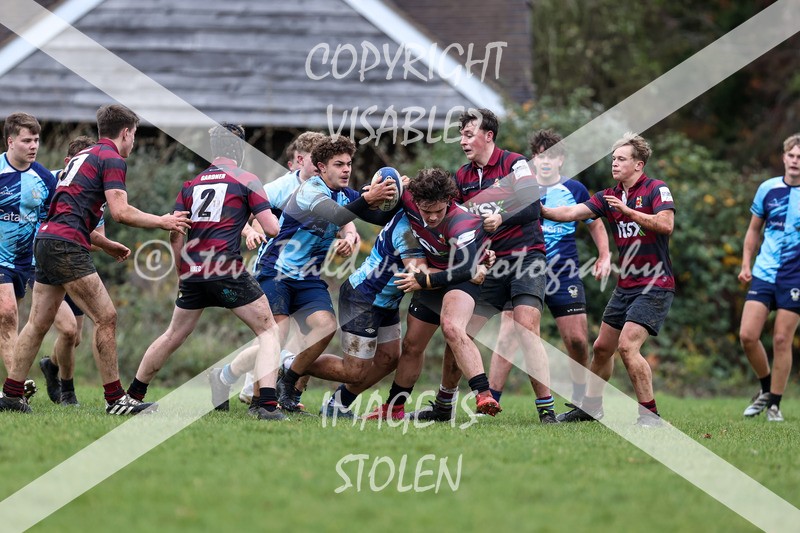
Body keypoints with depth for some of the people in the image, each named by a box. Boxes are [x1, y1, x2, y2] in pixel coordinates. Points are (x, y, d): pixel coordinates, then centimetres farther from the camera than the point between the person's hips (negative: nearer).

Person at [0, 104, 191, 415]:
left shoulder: (84, 156, 24)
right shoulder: (112, 159, -4)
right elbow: (120, 212, -15)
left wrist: (106, 245, 30)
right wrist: (162, 221, -3)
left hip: (46, 241, 10)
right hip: (66, 246, -10)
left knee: (38, 324, 12)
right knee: (105, 318, -7)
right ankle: (115, 399, -8)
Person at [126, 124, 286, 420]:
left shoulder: (192, 184, 14)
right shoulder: (246, 180, 1)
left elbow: (176, 237, 12)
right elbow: (272, 228, -3)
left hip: (192, 272, 5)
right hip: (227, 271, -5)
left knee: (173, 336, 22)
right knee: (268, 331, 3)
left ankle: (133, 394, 30)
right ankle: (267, 404, -13)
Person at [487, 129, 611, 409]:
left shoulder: (575, 190, 6)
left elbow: (595, 224, 19)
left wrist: (604, 256, 7)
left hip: (565, 275, 1)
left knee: (577, 341, -1)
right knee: (509, 335, -14)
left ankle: (580, 400, 21)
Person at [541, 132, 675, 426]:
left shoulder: (657, 189, -8)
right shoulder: (609, 196, 11)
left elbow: (666, 225, -22)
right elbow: (571, 213, 5)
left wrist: (628, 211, -24)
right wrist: (541, 209, -8)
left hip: (654, 286, -8)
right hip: (626, 286, 8)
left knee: (627, 346, -20)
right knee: (602, 347, 13)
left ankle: (650, 413, -14)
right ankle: (591, 407, 29)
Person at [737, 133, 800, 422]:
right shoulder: (768, 189, 4)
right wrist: (746, 264, 9)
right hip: (764, 274, 3)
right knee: (747, 335, -5)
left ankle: (774, 404, 9)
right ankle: (766, 388, 19)